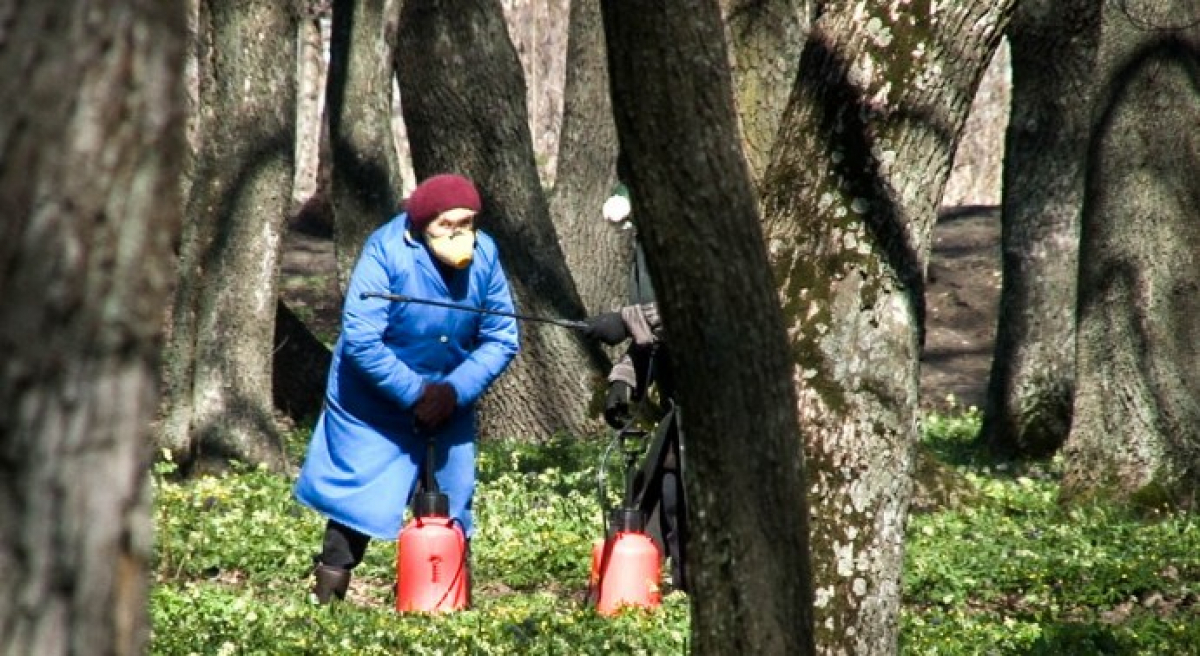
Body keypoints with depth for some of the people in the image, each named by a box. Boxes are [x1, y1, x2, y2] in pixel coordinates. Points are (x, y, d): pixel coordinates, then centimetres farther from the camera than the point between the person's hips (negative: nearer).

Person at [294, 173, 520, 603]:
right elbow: (360, 341, -26)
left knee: (452, 510, 9)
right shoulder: (387, 252, -23)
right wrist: (414, 392, -25)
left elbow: (502, 340, -6)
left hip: (450, 404, 4)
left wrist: (454, 391, -19)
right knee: (359, 508, -3)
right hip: (374, 413, -4)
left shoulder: (485, 255, -10)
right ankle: (326, 600, 10)